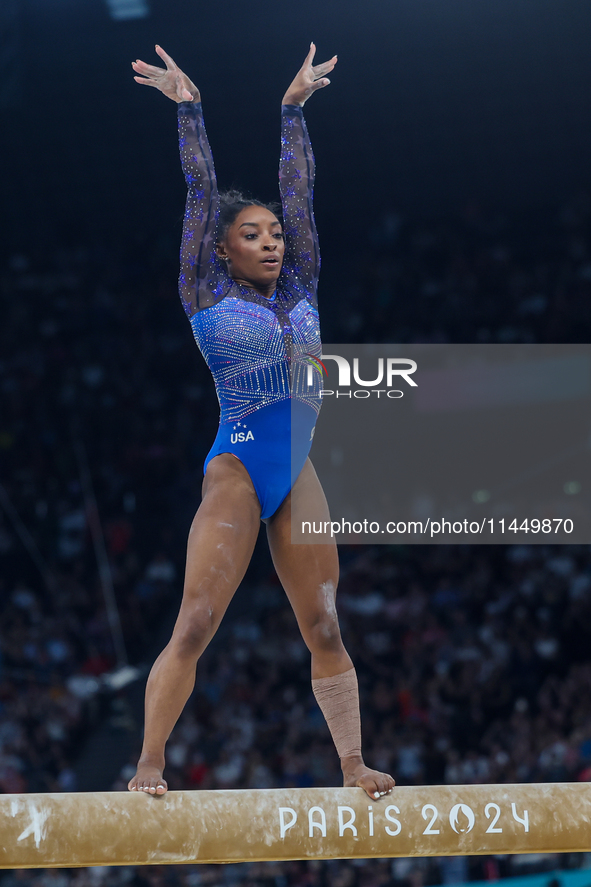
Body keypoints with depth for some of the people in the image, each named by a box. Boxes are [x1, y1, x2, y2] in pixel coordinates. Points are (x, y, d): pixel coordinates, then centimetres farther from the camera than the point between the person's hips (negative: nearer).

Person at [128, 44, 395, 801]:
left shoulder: (298, 291, 14)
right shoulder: (208, 296, 3)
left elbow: (299, 193, 16)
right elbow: (200, 190, 3)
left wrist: (294, 108, 18)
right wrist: (187, 107, 4)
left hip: (298, 476, 5)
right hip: (237, 468, -5)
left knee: (325, 629, 2)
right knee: (194, 626, -9)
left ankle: (353, 764, 2)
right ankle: (148, 766, -7)